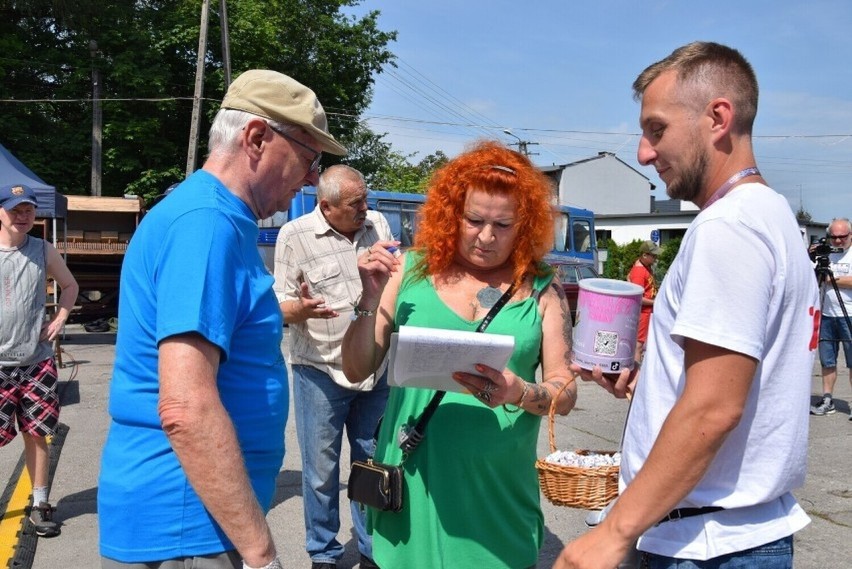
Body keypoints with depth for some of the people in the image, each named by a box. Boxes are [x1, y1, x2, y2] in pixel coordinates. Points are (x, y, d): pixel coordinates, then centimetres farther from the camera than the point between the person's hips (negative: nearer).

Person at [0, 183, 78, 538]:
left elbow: (70, 286, 20)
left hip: (36, 362, 2)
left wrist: (60, 319, 5)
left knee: (36, 434, 8)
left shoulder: (44, 252, 4)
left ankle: (40, 505, 17)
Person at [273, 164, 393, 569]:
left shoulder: (378, 225, 5)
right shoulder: (295, 235, -9)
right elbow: (282, 305, -10)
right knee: (322, 470, 5)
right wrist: (301, 309, -29)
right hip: (320, 371, -4)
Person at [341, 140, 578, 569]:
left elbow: (565, 394, -1)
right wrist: (371, 299, -15)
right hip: (414, 482, 1)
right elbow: (357, 371, 0)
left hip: (497, 491, 0)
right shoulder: (411, 272, -2)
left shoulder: (541, 290, -2)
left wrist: (520, 393, -22)